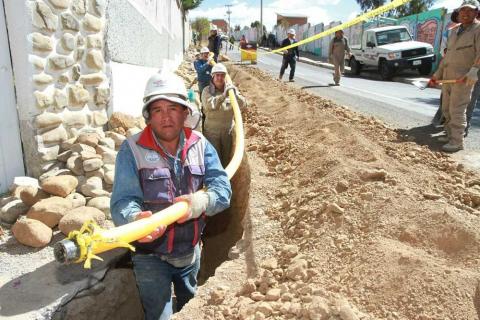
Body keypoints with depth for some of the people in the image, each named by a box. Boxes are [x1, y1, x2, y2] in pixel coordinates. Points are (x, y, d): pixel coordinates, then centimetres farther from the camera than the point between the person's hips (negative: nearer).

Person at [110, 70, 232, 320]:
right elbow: (123, 200, -25)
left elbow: (223, 188, -15)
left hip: (191, 251, 4)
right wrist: (135, 219, -49)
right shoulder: (132, 149, -16)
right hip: (151, 255, -4)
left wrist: (203, 200, -38)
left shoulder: (200, 145, -7)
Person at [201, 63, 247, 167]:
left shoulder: (230, 88, -1)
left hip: (228, 130, 3)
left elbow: (242, 104, -10)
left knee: (226, 156, 18)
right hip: (212, 130, -3)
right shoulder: (207, 90, -8)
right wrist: (223, 95, -38)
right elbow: (209, 105, -26)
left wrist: (235, 94, -29)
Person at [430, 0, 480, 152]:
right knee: (446, 109, 10)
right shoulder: (454, 30, 19)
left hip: (463, 78, -7)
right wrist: (437, 74, 21)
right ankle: (450, 135, 21)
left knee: (457, 109, -10)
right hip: (447, 76, 7)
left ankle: (457, 141, -5)